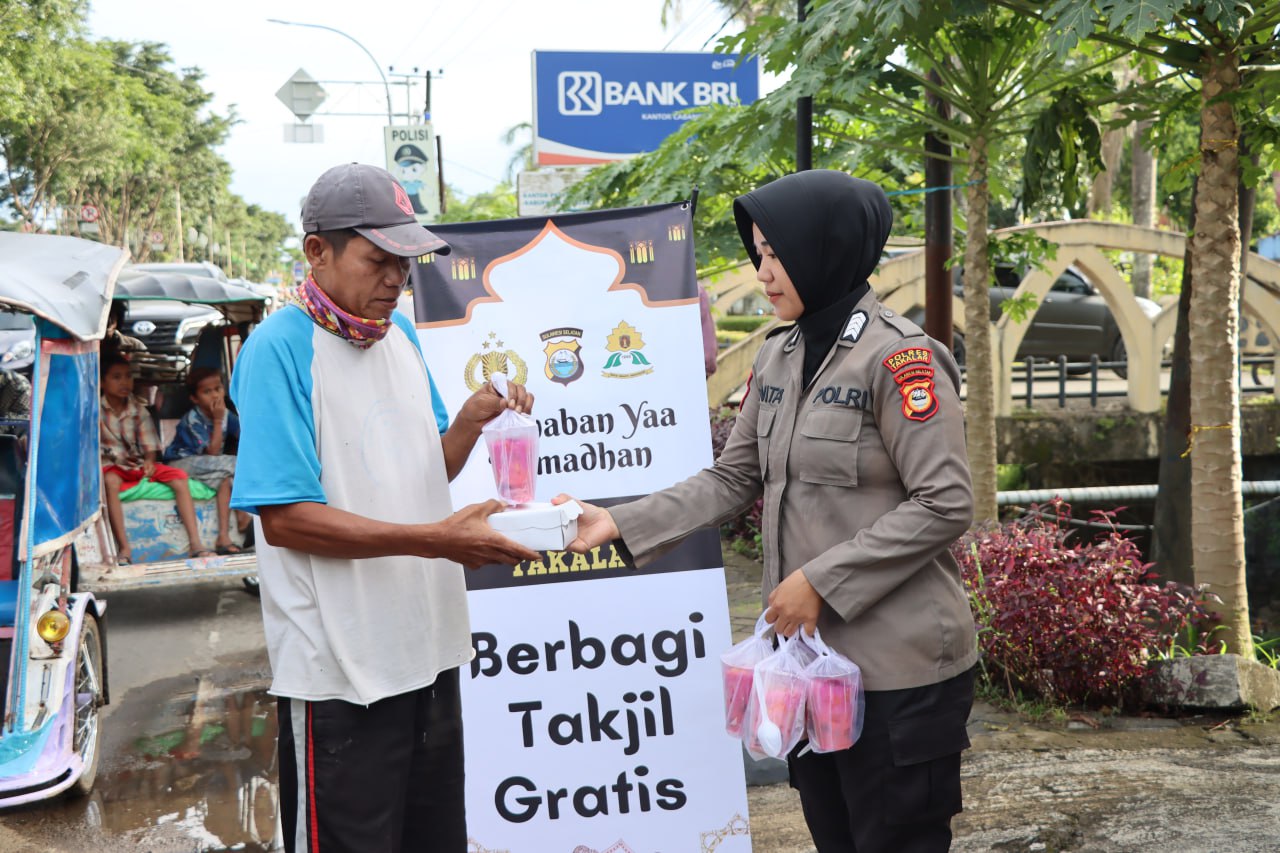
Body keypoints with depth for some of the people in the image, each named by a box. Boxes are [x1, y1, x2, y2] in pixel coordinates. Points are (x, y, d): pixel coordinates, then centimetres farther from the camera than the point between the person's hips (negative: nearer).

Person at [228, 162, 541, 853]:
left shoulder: (399, 332, 9)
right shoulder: (278, 348, -14)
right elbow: (284, 517, -20)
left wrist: (471, 422, -4)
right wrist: (435, 538, -24)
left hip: (429, 649, 8)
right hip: (339, 667, -7)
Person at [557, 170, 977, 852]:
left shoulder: (898, 358, -15)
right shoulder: (778, 359, 9)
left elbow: (944, 504, -18)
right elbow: (732, 480, 9)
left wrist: (821, 580, -19)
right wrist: (620, 524, -2)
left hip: (895, 667, -8)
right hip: (807, 652, 8)